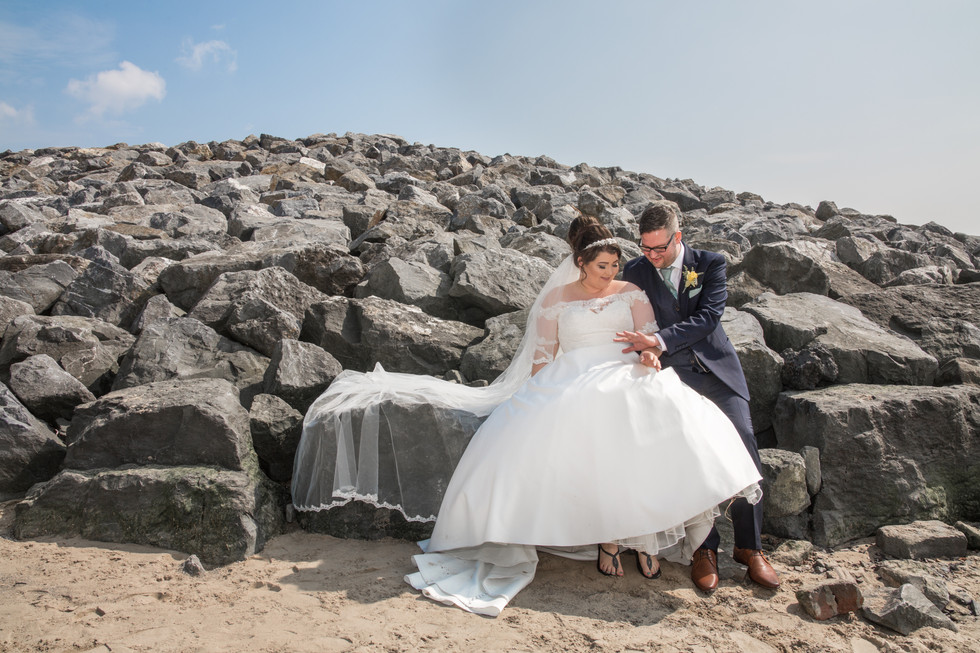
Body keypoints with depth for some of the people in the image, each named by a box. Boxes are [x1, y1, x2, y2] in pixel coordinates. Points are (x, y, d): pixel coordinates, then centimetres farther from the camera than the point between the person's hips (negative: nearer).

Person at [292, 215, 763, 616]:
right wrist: (538, 404, 2)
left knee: (643, 437, -31)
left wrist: (650, 355, -17)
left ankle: (644, 535, -19)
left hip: (626, 379, 1)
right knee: (585, 440, -32)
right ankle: (606, 539, -19)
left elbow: (650, 338, 7)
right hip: (569, 388, -1)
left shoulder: (632, 293, 18)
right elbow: (542, 357, 13)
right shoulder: (555, 299, 16)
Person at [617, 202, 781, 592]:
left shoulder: (711, 264, -1)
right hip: (671, 374, 0)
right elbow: (632, 328, 9)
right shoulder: (635, 272, 3)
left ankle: (749, 547, 12)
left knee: (744, 455, -4)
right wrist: (645, 355, -9)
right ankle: (705, 549, 6)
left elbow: (708, 317, -15)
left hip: (718, 370, 1)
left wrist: (660, 340, -26)